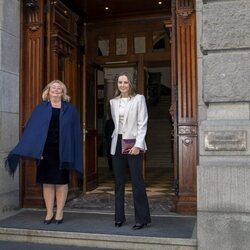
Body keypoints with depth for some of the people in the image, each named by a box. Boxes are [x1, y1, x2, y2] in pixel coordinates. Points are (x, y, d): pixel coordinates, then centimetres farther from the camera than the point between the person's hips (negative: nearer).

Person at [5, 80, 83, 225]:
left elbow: (75, 132, 3)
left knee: (61, 182, 6)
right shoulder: (41, 108, 5)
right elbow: (32, 129, -1)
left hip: (62, 151, 0)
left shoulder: (70, 109, 4)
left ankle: (59, 213, 17)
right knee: (47, 182, 6)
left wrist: (74, 154, -4)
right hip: (46, 150, 1)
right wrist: (36, 150, -14)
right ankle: (49, 213, 17)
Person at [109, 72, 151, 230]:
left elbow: (143, 124, -7)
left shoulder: (139, 99, -2)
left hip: (133, 143, -5)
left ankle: (142, 219, 5)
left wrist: (138, 145, -14)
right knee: (119, 182, 9)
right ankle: (119, 217, 19)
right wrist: (117, 137, 9)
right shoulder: (113, 101, 12)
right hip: (117, 144, 5)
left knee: (137, 182, -6)